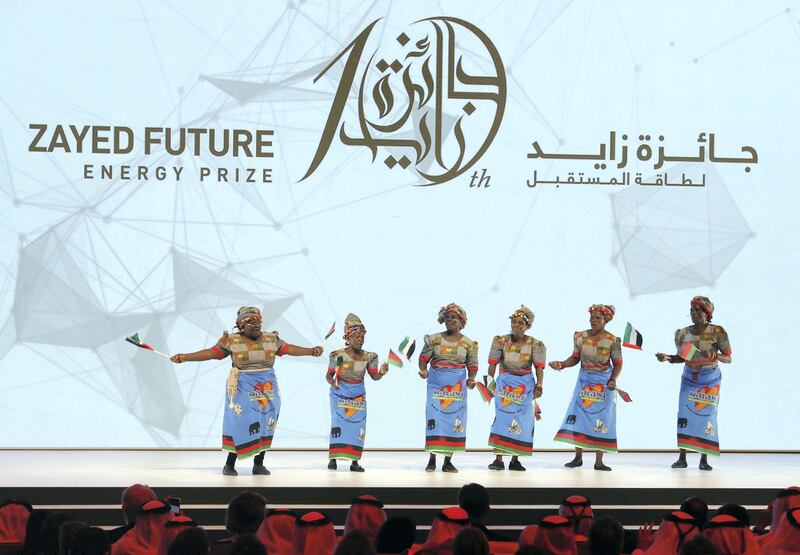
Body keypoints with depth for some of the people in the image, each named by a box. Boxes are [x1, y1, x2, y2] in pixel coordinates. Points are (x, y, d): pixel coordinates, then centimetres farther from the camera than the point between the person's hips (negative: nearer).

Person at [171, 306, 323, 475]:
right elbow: (211, 353, -4)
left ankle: (259, 464, 12)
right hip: (243, 388, -3)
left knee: (265, 426, 2)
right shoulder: (232, 341, -3)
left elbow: (289, 349, 11)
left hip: (267, 388, 3)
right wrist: (183, 357, -10)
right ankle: (230, 464, 2)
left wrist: (311, 351, 5)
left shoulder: (271, 339, 6)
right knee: (239, 424, -9)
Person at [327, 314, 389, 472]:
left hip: (358, 395, 3)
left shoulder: (368, 357, -4)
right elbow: (329, 375, -7)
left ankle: (354, 461, 1)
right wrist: (332, 382, -28)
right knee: (338, 423, -10)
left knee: (358, 425, -3)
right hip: (340, 393, -3)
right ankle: (333, 459, -5)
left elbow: (374, 376, -7)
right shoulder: (338, 355, -12)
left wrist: (381, 373, -28)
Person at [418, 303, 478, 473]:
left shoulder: (468, 343, 6)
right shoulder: (434, 339, 5)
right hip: (436, 381, -1)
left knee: (454, 419, -1)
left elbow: (472, 365, 7)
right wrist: (423, 370, -15)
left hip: (457, 384, 1)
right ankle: (432, 460, 0)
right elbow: (424, 358, 5)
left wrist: (471, 379, -12)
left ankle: (448, 461, 6)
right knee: (434, 417, -6)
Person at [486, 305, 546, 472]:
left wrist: (539, 385, -20)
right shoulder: (501, 341, 0)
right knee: (501, 418, -7)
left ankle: (515, 460, 9)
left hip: (525, 386, 0)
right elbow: (493, 363, -2)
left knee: (521, 421, 1)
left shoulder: (534, 344, -2)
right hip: (504, 382, 0)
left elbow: (539, 367, -8)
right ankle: (498, 459, -8)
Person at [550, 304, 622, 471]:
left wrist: (613, 380, -19)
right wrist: (562, 364, -10)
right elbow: (575, 358, 6)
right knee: (578, 416, -1)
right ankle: (578, 457, 10)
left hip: (604, 383, -2)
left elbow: (617, 364, -5)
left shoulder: (612, 340, -12)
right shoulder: (580, 337, -4)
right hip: (585, 380, 3)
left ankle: (599, 461, 3)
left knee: (601, 420, -1)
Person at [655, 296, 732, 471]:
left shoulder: (717, 332, -11)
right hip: (689, 378, 2)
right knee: (684, 415, -6)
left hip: (710, 379, -2)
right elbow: (681, 357, 8)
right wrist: (666, 358, -9)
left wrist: (716, 356, -29)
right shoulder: (683, 333, -2)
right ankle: (682, 458, -3)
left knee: (707, 416, -3)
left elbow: (728, 358, -10)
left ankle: (704, 459, 1)